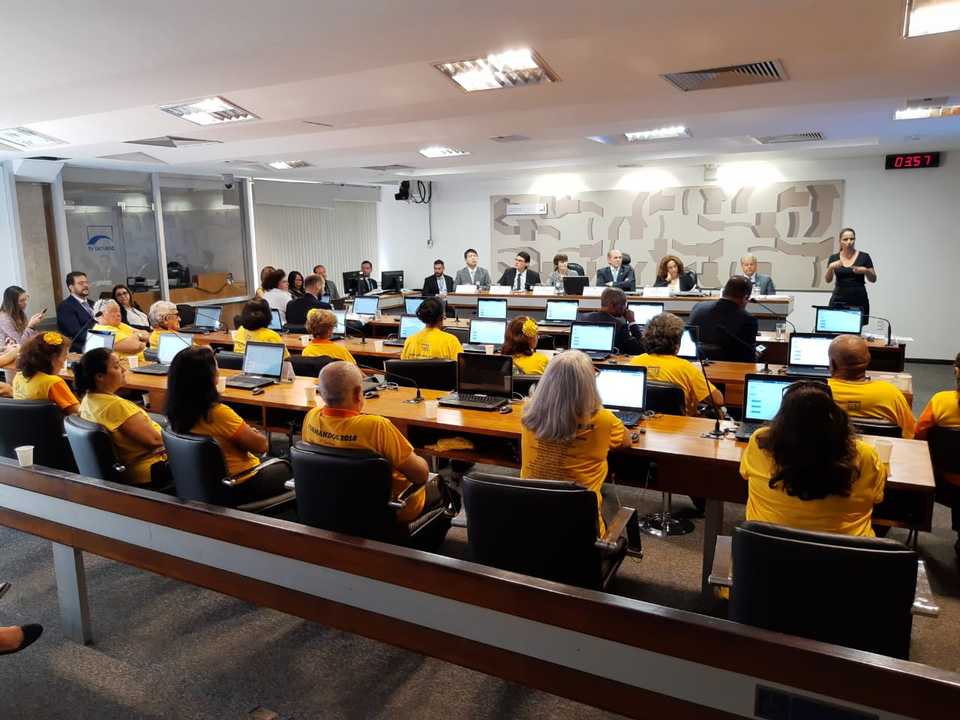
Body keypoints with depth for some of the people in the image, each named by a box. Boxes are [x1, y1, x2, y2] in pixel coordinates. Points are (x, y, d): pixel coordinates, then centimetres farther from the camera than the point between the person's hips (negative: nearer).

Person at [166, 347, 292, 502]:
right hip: (241, 489, -7)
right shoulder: (218, 413, -32)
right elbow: (261, 445, -19)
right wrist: (252, 433, -1)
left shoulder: (178, 411, -9)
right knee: (285, 466, 23)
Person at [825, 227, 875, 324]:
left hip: (859, 301, -1)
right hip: (838, 301, 1)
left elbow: (873, 279, 3)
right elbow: (827, 280, -5)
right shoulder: (834, 258, 5)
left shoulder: (864, 257, 2)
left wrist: (865, 270, -16)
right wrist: (831, 267, -23)